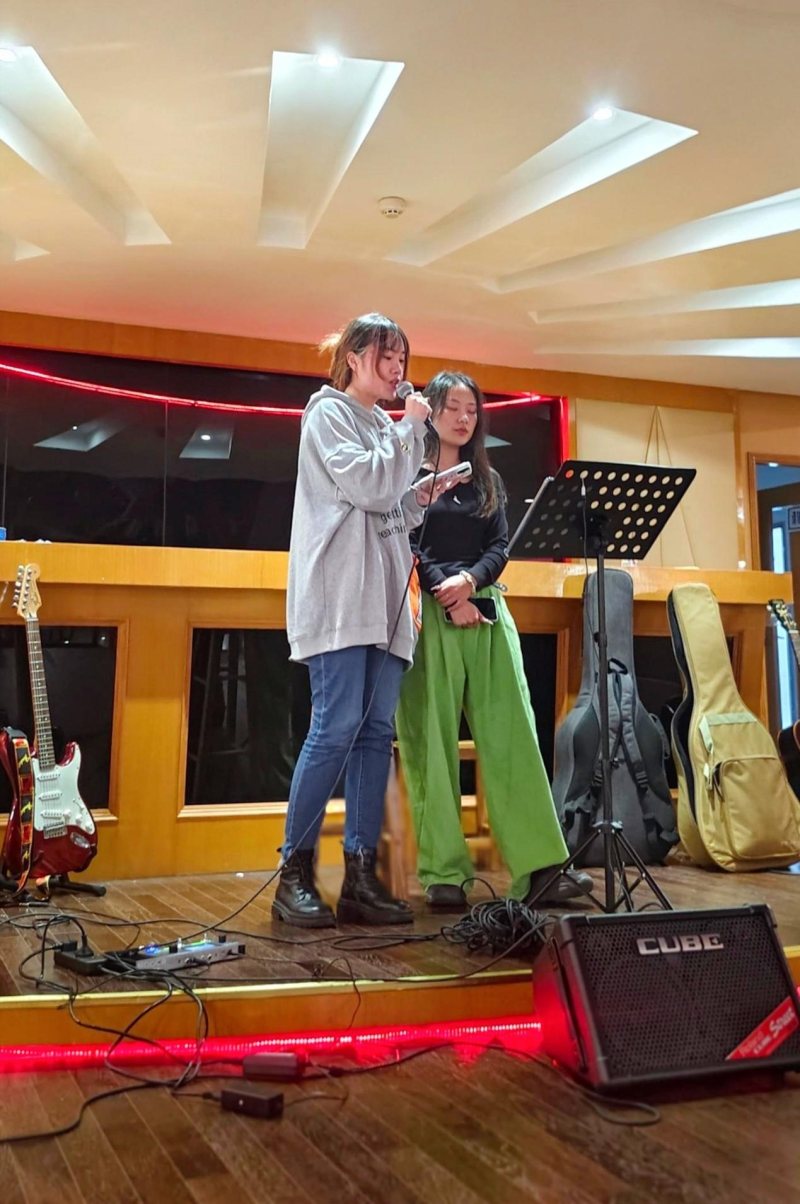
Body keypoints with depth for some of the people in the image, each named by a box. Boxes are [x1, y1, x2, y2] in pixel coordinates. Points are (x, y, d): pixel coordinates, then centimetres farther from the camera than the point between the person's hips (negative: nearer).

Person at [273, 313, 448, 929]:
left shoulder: (384, 426, 24)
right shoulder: (328, 412, 2)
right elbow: (365, 485, -13)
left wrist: (422, 498, 8)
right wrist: (410, 428, -3)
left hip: (384, 597, 8)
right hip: (340, 595, -8)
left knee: (377, 732, 2)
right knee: (337, 728, -13)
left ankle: (362, 877, 5)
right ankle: (295, 874, -3)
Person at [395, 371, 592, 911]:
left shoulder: (488, 479, 21)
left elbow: (501, 546, 9)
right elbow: (407, 543, -5)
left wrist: (469, 580, -11)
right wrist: (446, 593, -16)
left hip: (486, 609, 4)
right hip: (429, 611, -4)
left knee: (512, 737, -4)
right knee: (433, 741, -4)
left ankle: (538, 868, -3)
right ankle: (444, 872, 2)